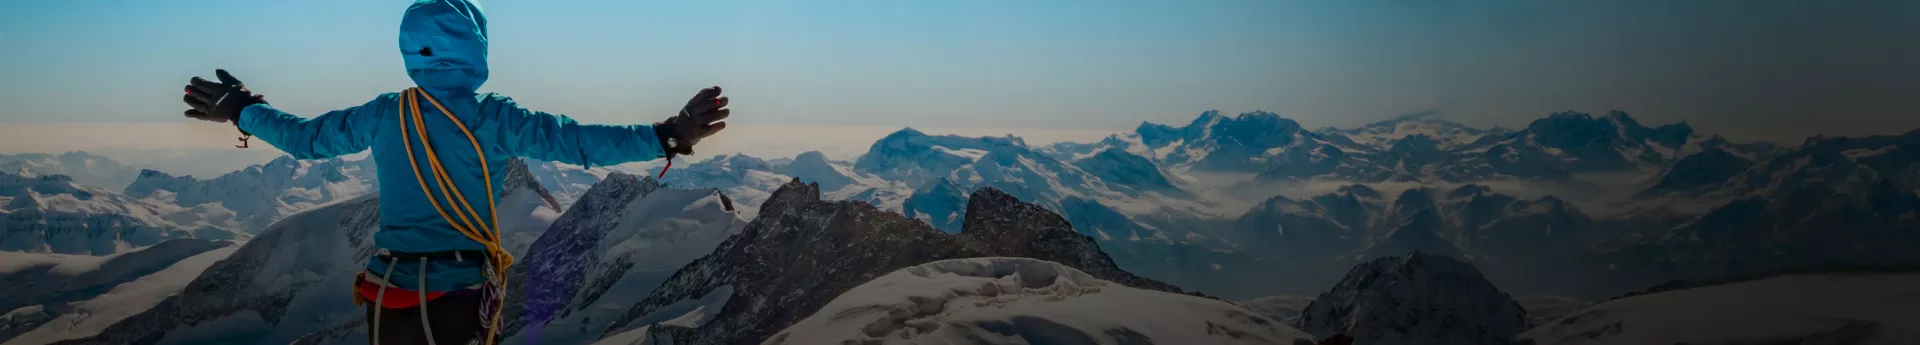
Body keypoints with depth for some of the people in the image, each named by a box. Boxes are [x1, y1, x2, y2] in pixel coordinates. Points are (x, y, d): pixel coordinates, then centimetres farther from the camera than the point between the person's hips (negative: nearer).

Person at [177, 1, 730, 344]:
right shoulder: (493, 118, -12)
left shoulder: (383, 115, 0)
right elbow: (578, 141, -19)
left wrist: (242, 112, 30)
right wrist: (667, 138, -19)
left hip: (389, 295, 3)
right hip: (460, 297, -3)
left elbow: (303, 137, 12)